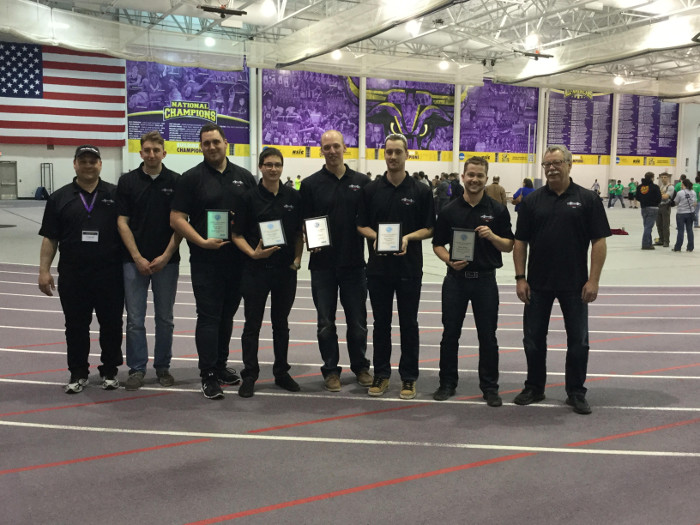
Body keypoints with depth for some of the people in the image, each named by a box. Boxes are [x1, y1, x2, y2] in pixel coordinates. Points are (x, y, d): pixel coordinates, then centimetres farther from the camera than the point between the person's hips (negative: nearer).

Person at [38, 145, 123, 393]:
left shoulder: (115, 195, 3)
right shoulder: (60, 197, 6)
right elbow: (50, 238, 5)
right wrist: (44, 270, -1)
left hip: (110, 274, -1)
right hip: (73, 276, 1)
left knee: (111, 324, 7)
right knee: (76, 326, 9)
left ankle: (110, 371, 22)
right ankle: (78, 373, 22)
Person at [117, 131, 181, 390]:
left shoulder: (176, 181, 0)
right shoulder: (127, 181, 1)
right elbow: (122, 222, -2)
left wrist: (165, 256, -10)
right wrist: (137, 257, -10)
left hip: (167, 260, 0)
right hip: (134, 261, 0)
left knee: (165, 318, 9)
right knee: (135, 319, 3)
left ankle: (162, 366, 21)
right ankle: (137, 368, 15)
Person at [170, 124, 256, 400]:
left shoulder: (244, 176, 9)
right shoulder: (191, 178, -2)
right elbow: (176, 218, -6)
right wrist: (202, 241, -17)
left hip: (237, 259, 4)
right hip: (206, 260, -4)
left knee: (227, 314, 14)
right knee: (208, 316, -3)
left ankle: (221, 366, 28)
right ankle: (208, 375, 4)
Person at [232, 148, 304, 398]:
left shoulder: (293, 197, 5)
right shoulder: (250, 197, -3)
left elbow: (299, 232, 11)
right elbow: (237, 234, -2)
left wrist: (297, 258, -1)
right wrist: (253, 253, -17)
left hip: (286, 269, 3)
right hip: (256, 269, -2)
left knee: (281, 323, 13)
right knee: (252, 323, 3)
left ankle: (281, 372, 24)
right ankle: (249, 375, 13)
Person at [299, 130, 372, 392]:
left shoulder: (362, 182, 5)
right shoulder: (311, 184, 2)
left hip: (354, 263, 1)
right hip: (323, 264, -1)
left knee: (357, 321, 9)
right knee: (326, 322, 6)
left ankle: (360, 366, 27)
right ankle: (331, 370, 20)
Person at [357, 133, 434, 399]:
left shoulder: (421, 191, 0)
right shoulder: (370, 190, 5)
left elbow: (429, 229, 2)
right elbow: (362, 225, 8)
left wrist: (407, 238, -16)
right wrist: (375, 236, -12)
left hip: (409, 267, -1)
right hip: (378, 266, 2)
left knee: (408, 323, 6)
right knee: (381, 323, 9)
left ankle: (408, 377, 17)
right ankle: (381, 374, 21)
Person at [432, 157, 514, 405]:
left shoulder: (497, 210, 1)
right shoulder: (449, 210, 4)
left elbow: (509, 245, 2)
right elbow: (437, 244, 8)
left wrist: (492, 236, -17)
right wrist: (449, 260, -12)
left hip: (485, 279, -1)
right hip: (456, 279, 1)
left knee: (488, 336, 5)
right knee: (450, 333, 7)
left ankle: (489, 386, 17)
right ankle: (447, 382, 21)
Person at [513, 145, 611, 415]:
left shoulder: (587, 199, -3)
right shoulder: (532, 200, 2)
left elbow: (599, 242, -4)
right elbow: (520, 242, 3)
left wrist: (593, 280, -11)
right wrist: (520, 278, -3)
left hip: (574, 284, -1)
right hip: (537, 284, 2)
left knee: (578, 341, 7)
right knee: (533, 338, 9)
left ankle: (576, 393, 21)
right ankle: (534, 388, 25)